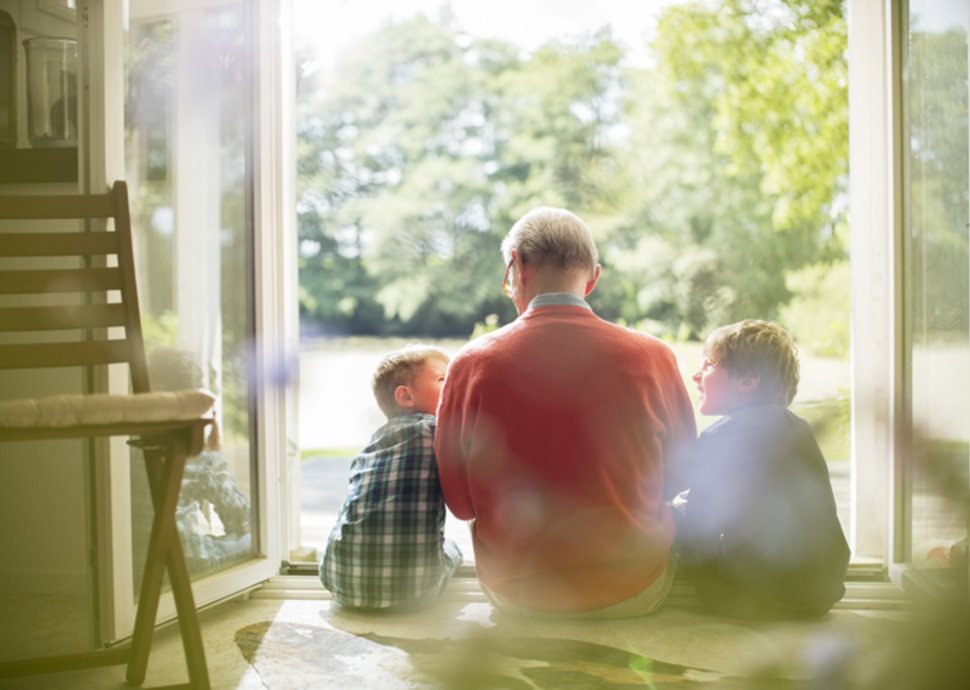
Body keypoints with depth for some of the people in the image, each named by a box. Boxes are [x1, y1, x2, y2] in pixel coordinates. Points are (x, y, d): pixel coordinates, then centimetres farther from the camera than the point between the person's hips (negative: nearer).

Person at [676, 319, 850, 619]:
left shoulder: (719, 438, -14)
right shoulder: (800, 428, 8)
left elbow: (696, 549, -13)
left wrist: (674, 511, 8)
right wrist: (691, 504, 22)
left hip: (762, 601, -8)